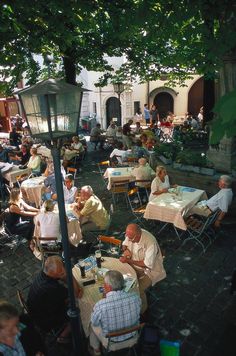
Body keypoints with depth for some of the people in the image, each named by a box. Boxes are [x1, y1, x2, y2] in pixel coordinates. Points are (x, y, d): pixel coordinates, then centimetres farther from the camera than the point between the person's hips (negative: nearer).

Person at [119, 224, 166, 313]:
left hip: (150, 269, -6)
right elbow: (125, 244, 7)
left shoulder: (150, 242, -33)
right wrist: (125, 250, -17)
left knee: (138, 290, -22)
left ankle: (142, 309, 9)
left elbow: (148, 265, -28)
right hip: (135, 265, 6)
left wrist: (128, 260, -28)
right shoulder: (131, 235, -15)